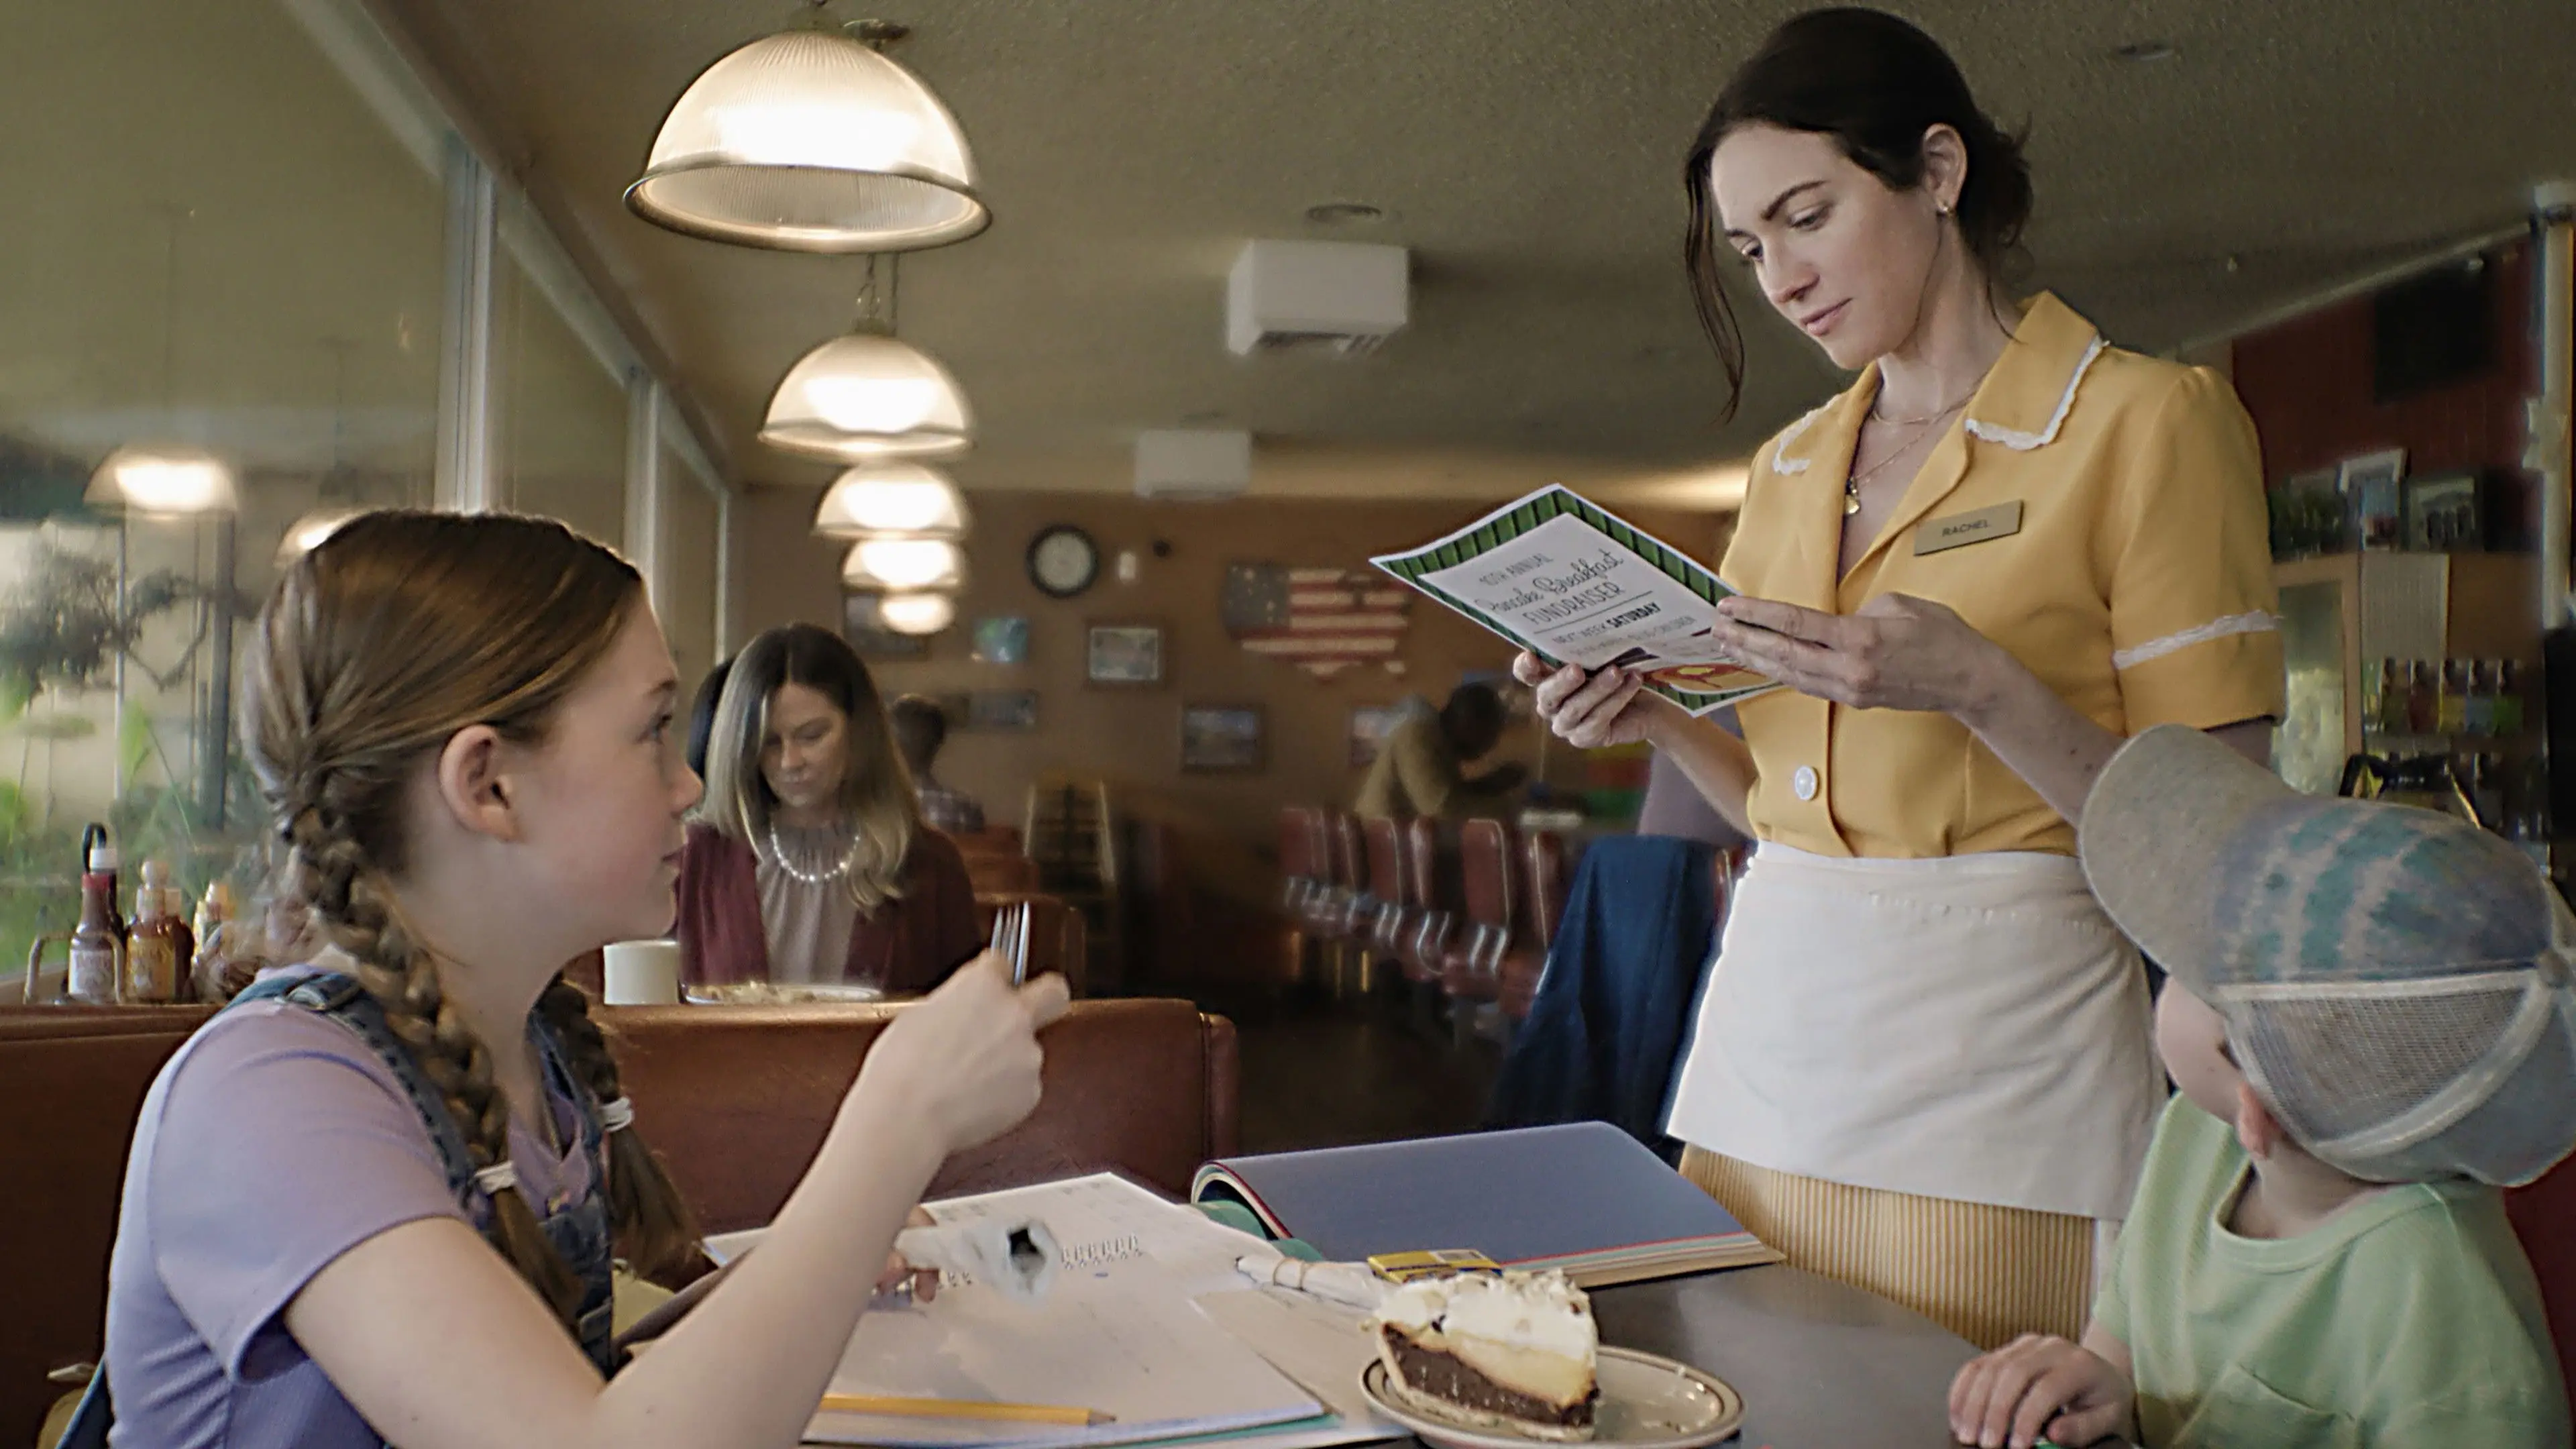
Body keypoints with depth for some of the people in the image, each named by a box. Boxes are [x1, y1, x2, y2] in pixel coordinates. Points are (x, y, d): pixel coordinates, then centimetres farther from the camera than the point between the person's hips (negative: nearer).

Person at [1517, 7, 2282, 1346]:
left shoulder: (2146, 421, -4)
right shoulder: (1790, 467, 14)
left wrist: (1975, 686, -21)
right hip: (1768, 1037, 5)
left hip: (1995, 1067, -5)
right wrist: (1656, 717, 1)